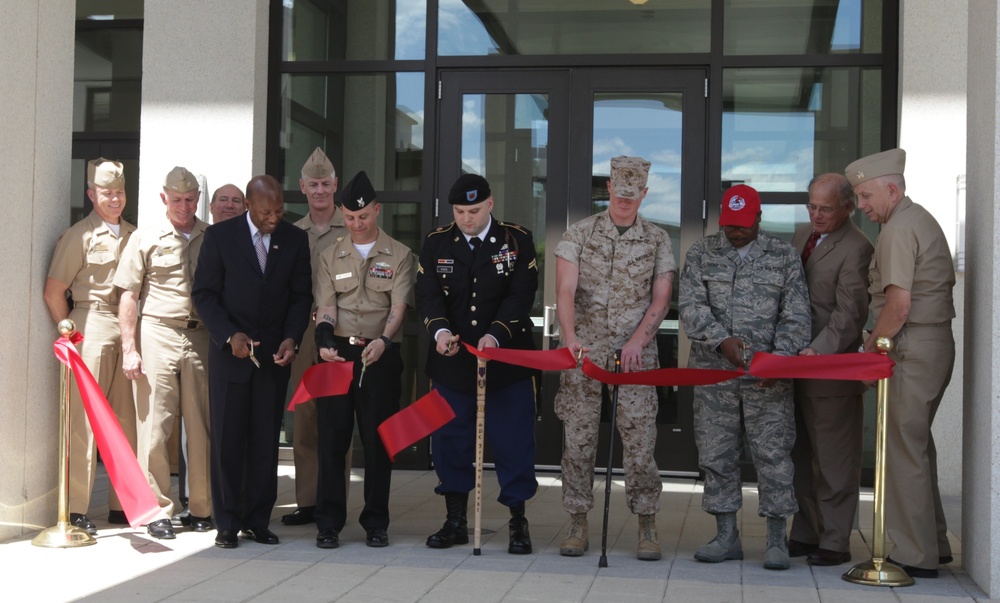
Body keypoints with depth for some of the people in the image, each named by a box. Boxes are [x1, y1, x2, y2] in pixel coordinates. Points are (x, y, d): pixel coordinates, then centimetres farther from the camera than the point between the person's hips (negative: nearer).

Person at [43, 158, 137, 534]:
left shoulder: (132, 235, 14)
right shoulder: (80, 235, -1)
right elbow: (53, 292, -3)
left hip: (127, 331, 5)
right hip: (92, 327, -5)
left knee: (125, 419, 6)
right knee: (84, 419, -5)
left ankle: (122, 504, 15)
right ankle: (76, 509, 0)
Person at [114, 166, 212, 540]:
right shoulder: (146, 239, 6)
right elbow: (129, 297, 4)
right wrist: (129, 349, -3)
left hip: (202, 337, 2)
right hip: (157, 335, -1)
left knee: (202, 426, 4)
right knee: (155, 426, -1)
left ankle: (202, 508, 14)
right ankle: (157, 510, 8)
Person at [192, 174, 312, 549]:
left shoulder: (295, 240, 4)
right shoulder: (220, 235, -2)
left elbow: (301, 296, 8)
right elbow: (204, 293, -1)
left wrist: (291, 338, -7)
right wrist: (229, 335, -13)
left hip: (274, 354, 2)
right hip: (230, 351, -2)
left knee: (266, 441, 4)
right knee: (228, 440, 2)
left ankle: (258, 521, 13)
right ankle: (228, 522, 10)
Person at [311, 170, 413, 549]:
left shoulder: (399, 255, 6)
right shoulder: (331, 257, 12)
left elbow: (399, 306, -4)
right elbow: (326, 306, 4)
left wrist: (382, 340, -23)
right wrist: (324, 341, -16)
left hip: (380, 354, -1)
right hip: (337, 353, 2)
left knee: (378, 439, 2)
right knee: (331, 438, 0)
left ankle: (376, 523, 12)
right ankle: (329, 523, 7)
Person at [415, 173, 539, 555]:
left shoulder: (517, 241, -1)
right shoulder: (436, 243, 5)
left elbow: (521, 296, -9)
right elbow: (427, 295, -4)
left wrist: (495, 335, -23)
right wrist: (440, 330, -24)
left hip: (507, 361, -2)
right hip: (451, 362, 2)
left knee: (513, 441, 0)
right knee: (450, 441, 7)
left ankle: (518, 523, 12)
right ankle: (456, 521, 20)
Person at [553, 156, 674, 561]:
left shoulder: (657, 240, 7)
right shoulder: (579, 234, 4)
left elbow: (661, 299, 5)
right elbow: (565, 290, -7)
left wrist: (638, 339, -9)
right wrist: (570, 337, -22)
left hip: (635, 352, 0)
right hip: (584, 350, 0)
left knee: (639, 436, -5)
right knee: (577, 436, 0)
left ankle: (647, 526, 5)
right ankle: (578, 524, 9)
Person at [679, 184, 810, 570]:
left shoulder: (785, 256, 6)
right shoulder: (701, 254, 8)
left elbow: (796, 316, 1)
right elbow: (691, 307, -2)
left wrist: (779, 356, -13)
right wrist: (721, 340, -17)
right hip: (714, 372, 2)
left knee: (773, 453, -3)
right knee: (716, 454, 5)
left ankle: (776, 538, 6)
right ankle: (726, 536, 16)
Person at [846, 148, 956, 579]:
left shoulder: (898, 229, -13)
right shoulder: (922, 220, 18)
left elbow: (899, 304, -21)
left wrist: (870, 347, -8)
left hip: (912, 349, -10)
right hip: (937, 345, 10)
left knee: (904, 449, -5)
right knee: (918, 444, 16)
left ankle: (915, 556, 0)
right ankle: (933, 544, 23)